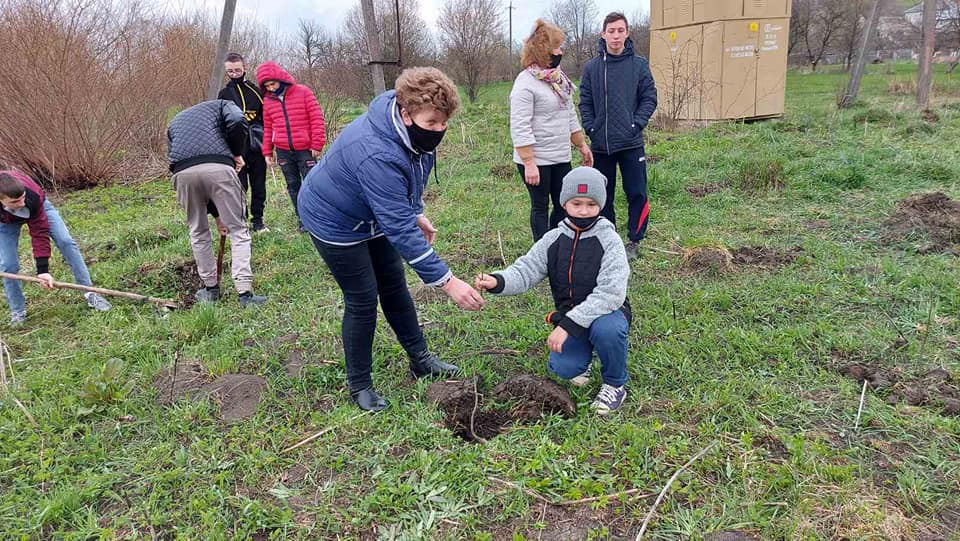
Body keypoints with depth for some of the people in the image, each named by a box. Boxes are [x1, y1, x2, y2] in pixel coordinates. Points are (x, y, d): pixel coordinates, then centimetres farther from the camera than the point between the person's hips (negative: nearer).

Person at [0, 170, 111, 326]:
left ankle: (90, 292, -5)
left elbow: (39, 233, -33)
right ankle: (17, 311, 11)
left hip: (38, 207, -1)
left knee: (66, 242, -15)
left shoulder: (33, 195, -42)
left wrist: (43, 270, -34)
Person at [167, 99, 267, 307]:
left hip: (182, 172, 3)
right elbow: (238, 121, -1)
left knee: (198, 232, 21)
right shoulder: (222, 105, 27)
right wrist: (237, 153, 15)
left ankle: (210, 288, 30)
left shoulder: (175, 122, 38)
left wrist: (216, 213, 33)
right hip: (218, 167, -3)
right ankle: (244, 292, 1)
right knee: (238, 230, 6)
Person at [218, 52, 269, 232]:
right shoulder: (224, 94, 6)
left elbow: (265, 116, 12)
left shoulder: (255, 90, 8)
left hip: (257, 148, 1)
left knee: (259, 185, 7)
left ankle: (258, 219, 19)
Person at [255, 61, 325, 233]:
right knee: (293, 186, 9)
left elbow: (316, 119, -6)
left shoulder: (303, 92, -5)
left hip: (305, 150, -4)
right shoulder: (268, 100, 7)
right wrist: (267, 151, 11)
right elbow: (267, 128, 14)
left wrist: (317, 144, -9)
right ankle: (302, 218, 19)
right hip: (283, 152, 4)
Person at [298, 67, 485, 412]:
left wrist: (416, 212, 7)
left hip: (373, 214, 8)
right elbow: (400, 229, -43)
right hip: (335, 221, -8)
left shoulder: (415, 130, -15)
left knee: (394, 285, 15)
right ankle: (359, 385, 14)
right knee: (362, 299, -4)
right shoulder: (377, 155, -42)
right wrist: (446, 281, -43)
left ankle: (420, 359, 30)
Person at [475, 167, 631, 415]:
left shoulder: (609, 241, -17)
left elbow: (610, 293, -28)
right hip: (569, 316, 3)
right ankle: (583, 357, 19)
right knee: (563, 368, -21)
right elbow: (525, 270, -9)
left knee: (605, 329, -37)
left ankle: (615, 384, -6)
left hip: (606, 313, -3)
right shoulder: (553, 240, -3)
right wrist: (498, 281, -32)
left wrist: (567, 324, -34)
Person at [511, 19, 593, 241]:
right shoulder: (526, 83, -15)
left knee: (564, 205, 12)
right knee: (540, 207, 4)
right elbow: (520, 127, -20)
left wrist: (582, 145, 19)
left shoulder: (559, 79, 11)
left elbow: (570, 117, 20)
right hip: (536, 160, -8)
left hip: (561, 158, 8)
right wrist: (529, 163, -24)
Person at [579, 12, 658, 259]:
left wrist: (637, 124, -10)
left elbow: (649, 98, 2)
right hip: (601, 144, 1)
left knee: (637, 194, 1)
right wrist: (590, 128, -6)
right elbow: (585, 103, 5)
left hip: (631, 143, -1)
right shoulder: (591, 67, 4)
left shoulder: (639, 65, 1)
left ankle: (634, 241, 15)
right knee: (603, 195, 10)